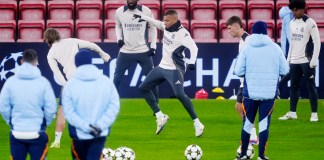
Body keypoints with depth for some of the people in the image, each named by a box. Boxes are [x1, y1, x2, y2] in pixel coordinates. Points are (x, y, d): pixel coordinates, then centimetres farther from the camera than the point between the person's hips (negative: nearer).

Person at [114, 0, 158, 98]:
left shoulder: (146, 11, -8)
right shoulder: (119, 12, -5)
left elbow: (152, 28, 6)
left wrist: (153, 46, 0)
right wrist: (119, 38, -3)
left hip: (143, 52, -1)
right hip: (125, 52, 1)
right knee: (117, 78, 0)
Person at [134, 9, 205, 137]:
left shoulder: (182, 33, -21)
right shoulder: (166, 27, 2)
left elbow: (193, 47, -33)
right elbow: (156, 23, 24)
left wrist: (192, 62, -49)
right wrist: (142, 17, 29)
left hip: (175, 69, -9)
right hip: (162, 67, 9)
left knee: (179, 94, -24)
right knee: (143, 88, 11)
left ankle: (197, 123, -17)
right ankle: (160, 117, 15)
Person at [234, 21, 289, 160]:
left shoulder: (246, 48, -4)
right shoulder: (275, 48, -2)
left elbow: (238, 71, -8)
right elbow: (285, 70, 0)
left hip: (250, 92, 0)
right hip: (269, 93, 0)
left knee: (247, 123, 13)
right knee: (264, 123, 6)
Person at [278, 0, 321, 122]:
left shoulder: (310, 23, -9)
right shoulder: (292, 23, 11)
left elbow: (317, 42, -10)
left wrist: (314, 60, -15)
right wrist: (288, 58, 14)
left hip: (306, 61, -6)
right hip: (294, 61, 6)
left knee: (311, 86, -2)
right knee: (294, 86, 8)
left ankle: (314, 114, 2)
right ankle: (292, 113, 14)